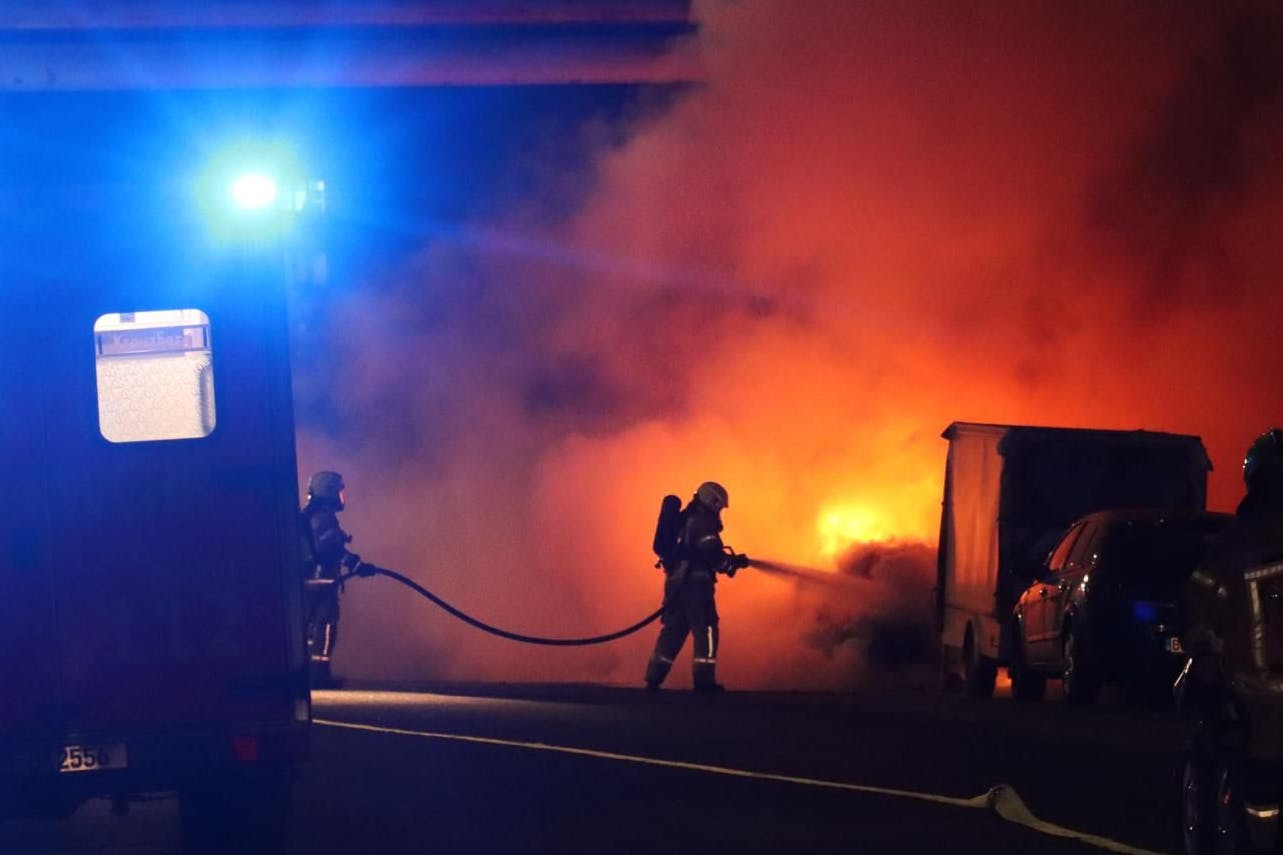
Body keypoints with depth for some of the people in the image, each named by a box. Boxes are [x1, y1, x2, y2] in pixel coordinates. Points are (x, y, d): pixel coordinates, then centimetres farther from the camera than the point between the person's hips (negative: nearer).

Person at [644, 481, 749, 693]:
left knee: (673, 629, 10)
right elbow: (711, 553, -16)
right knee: (705, 629, -5)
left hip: (675, 580, 8)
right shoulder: (703, 521, -8)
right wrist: (734, 562, 0)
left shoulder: (683, 520, 20)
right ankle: (704, 680, -10)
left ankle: (654, 678, 5)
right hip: (695, 581, -8)